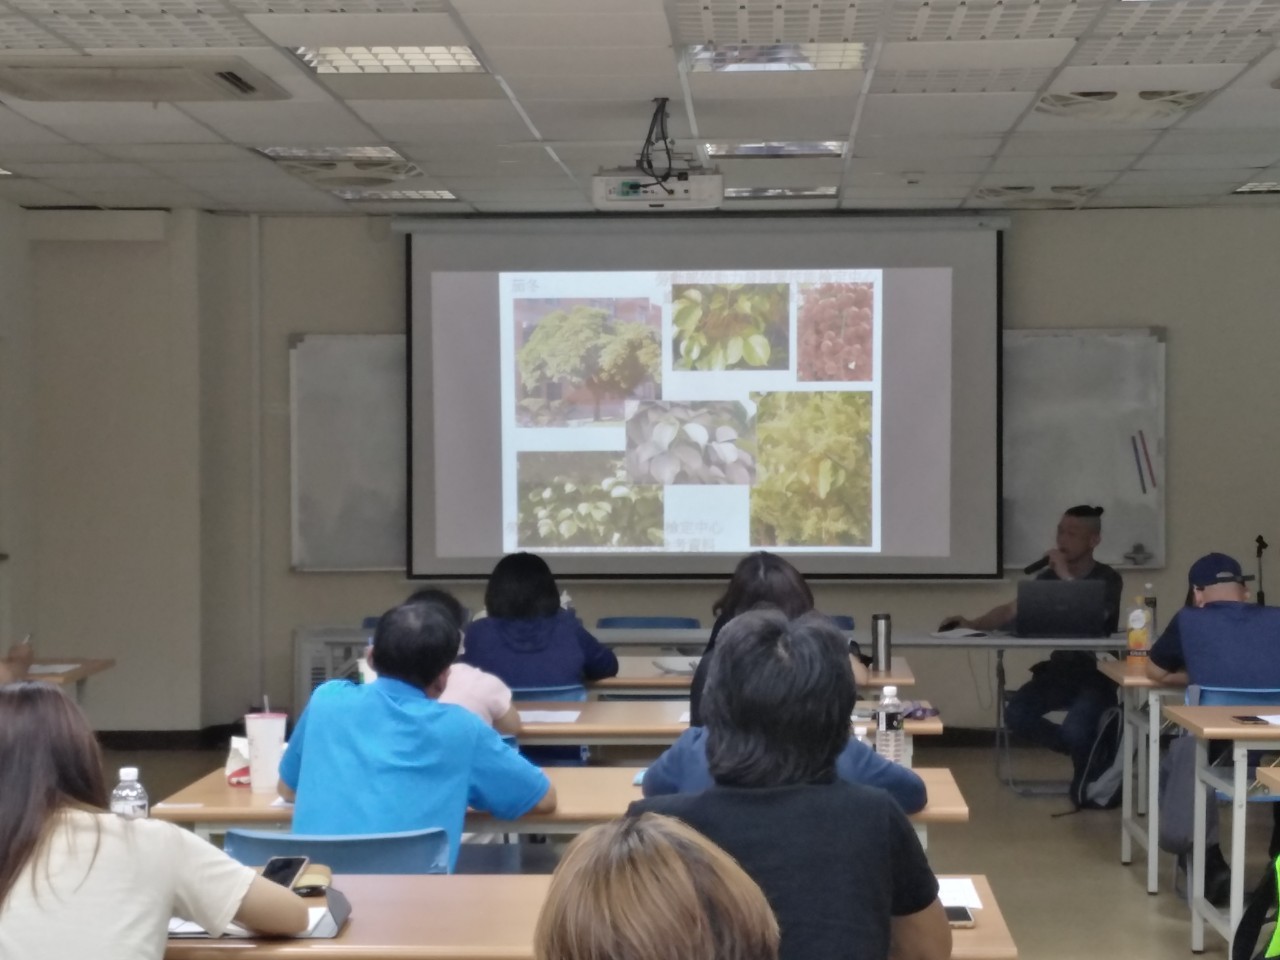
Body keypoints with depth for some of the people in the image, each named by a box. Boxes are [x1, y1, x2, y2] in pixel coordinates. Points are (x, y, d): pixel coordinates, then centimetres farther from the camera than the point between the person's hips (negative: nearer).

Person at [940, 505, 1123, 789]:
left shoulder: (1107, 579, -7)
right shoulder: (1049, 577, 8)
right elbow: (1011, 611, 6)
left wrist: (1065, 576, -22)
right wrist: (973, 624, -10)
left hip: (1097, 675, -5)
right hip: (1058, 670, 5)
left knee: (1073, 730, -31)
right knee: (1016, 715, -20)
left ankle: (1086, 776, 6)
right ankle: (1085, 749, 6)